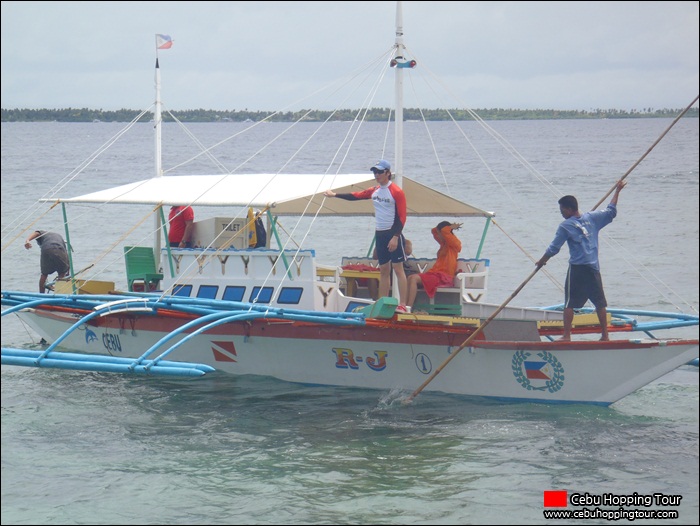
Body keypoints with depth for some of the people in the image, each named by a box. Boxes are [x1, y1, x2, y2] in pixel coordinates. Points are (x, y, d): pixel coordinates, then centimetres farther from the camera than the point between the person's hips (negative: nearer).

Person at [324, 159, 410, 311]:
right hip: (380, 234, 7)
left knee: (397, 268, -9)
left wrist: (395, 237, -19)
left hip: (393, 234, -7)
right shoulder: (374, 191, 11)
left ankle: (403, 305, -12)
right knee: (383, 270, 9)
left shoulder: (396, 192, -10)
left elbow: (402, 217, -13)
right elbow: (355, 196, 20)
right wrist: (335, 195, 18)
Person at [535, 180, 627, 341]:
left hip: (577, 268, -5)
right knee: (600, 302, 9)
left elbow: (553, 249, -2)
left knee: (569, 303, 0)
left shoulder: (565, 226, -5)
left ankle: (566, 335, -4)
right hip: (594, 267, 5)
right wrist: (617, 192, 29)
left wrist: (541, 261, 12)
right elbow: (611, 212, 18)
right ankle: (605, 335, 10)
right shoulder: (592, 218, 7)